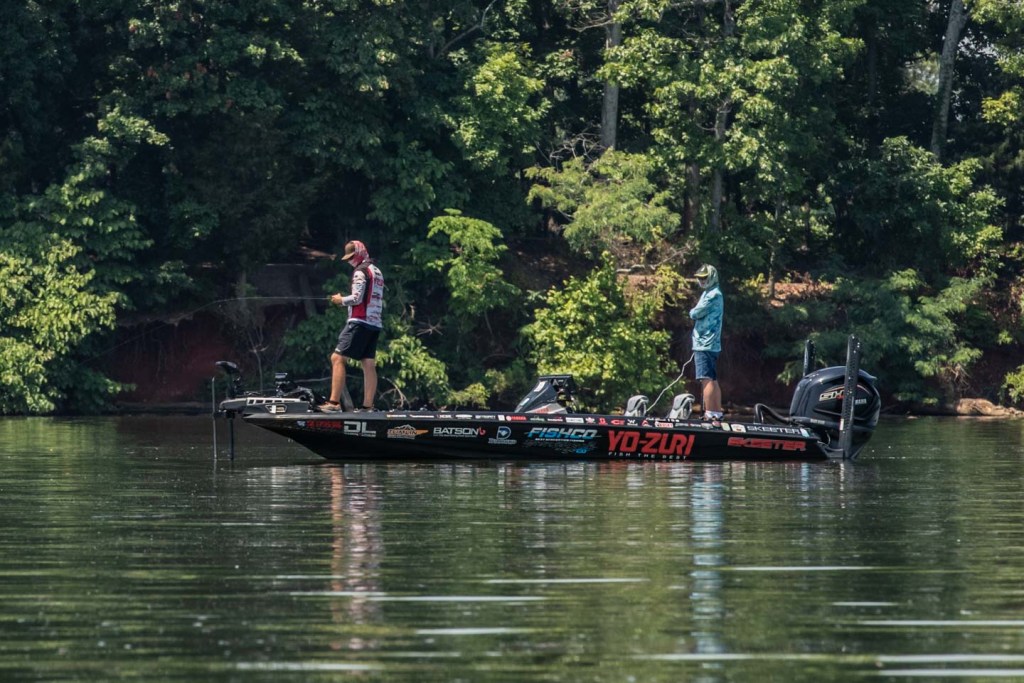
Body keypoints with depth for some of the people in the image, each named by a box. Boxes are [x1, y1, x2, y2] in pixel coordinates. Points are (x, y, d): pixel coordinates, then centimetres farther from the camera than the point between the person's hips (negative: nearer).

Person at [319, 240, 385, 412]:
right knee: (369, 364, 6)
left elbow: (357, 298, -16)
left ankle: (334, 402, -17)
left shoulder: (361, 272, -8)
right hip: (375, 324, 9)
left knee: (338, 358, -9)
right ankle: (367, 406, 1)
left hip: (360, 322, -9)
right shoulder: (377, 272, 20)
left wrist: (341, 300, 2)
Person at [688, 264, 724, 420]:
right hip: (712, 344, 10)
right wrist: (696, 312, 2)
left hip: (704, 343, -10)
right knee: (713, 380, 13)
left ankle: (709, 414, -18)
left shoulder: (713, 295, -12)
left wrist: (693, 311, 7)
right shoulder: (710, 293, 19)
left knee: (706, 379, -13)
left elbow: (695, 314, -13)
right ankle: (717, 413, 16)